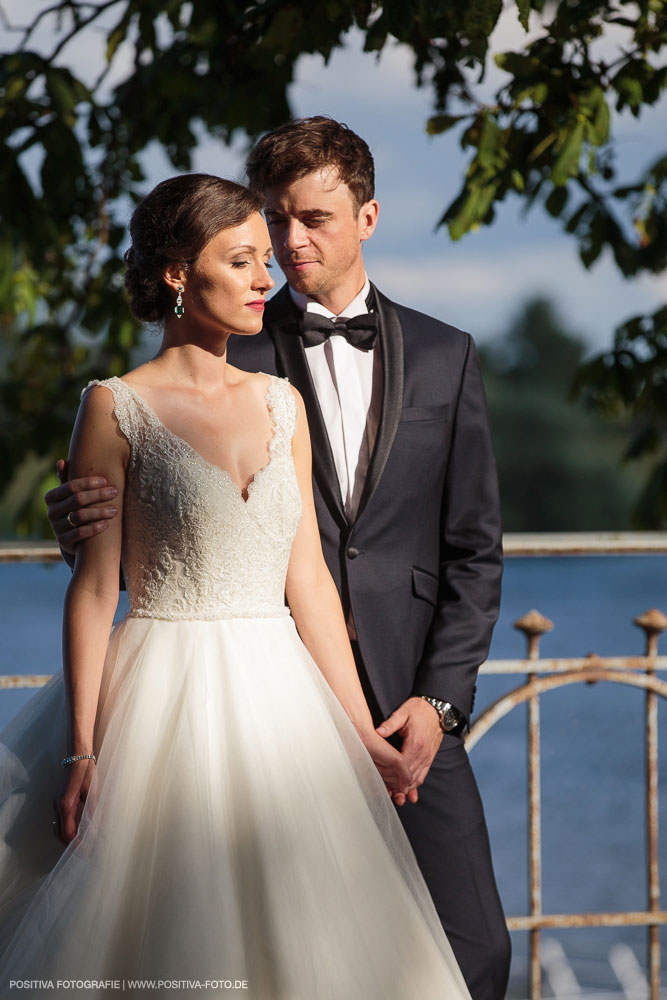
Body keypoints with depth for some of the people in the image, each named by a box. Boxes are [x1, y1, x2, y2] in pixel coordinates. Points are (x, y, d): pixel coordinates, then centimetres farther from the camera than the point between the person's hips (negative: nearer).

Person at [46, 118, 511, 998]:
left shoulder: (445, 357, 10)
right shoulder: (229, 357, 3)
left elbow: (474, 547, 9)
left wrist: (440, 698, -2)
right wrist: (88, 517, -22)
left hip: (409, 701, 2)